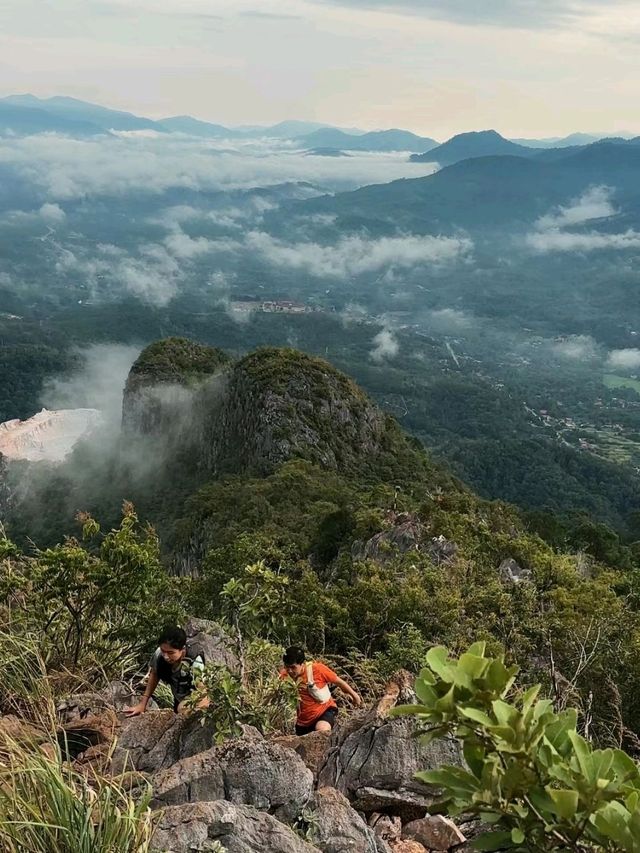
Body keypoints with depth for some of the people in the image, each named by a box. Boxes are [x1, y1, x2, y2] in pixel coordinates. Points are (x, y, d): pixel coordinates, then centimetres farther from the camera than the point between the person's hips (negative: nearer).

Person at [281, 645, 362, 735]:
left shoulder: (317, 669, -20)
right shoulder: (285, 675, -15)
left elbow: (338, 681, -5)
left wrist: (354, 694, 7)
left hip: (325, 710, -4)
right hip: (303, 721, 4)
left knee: (321, 730, -34)